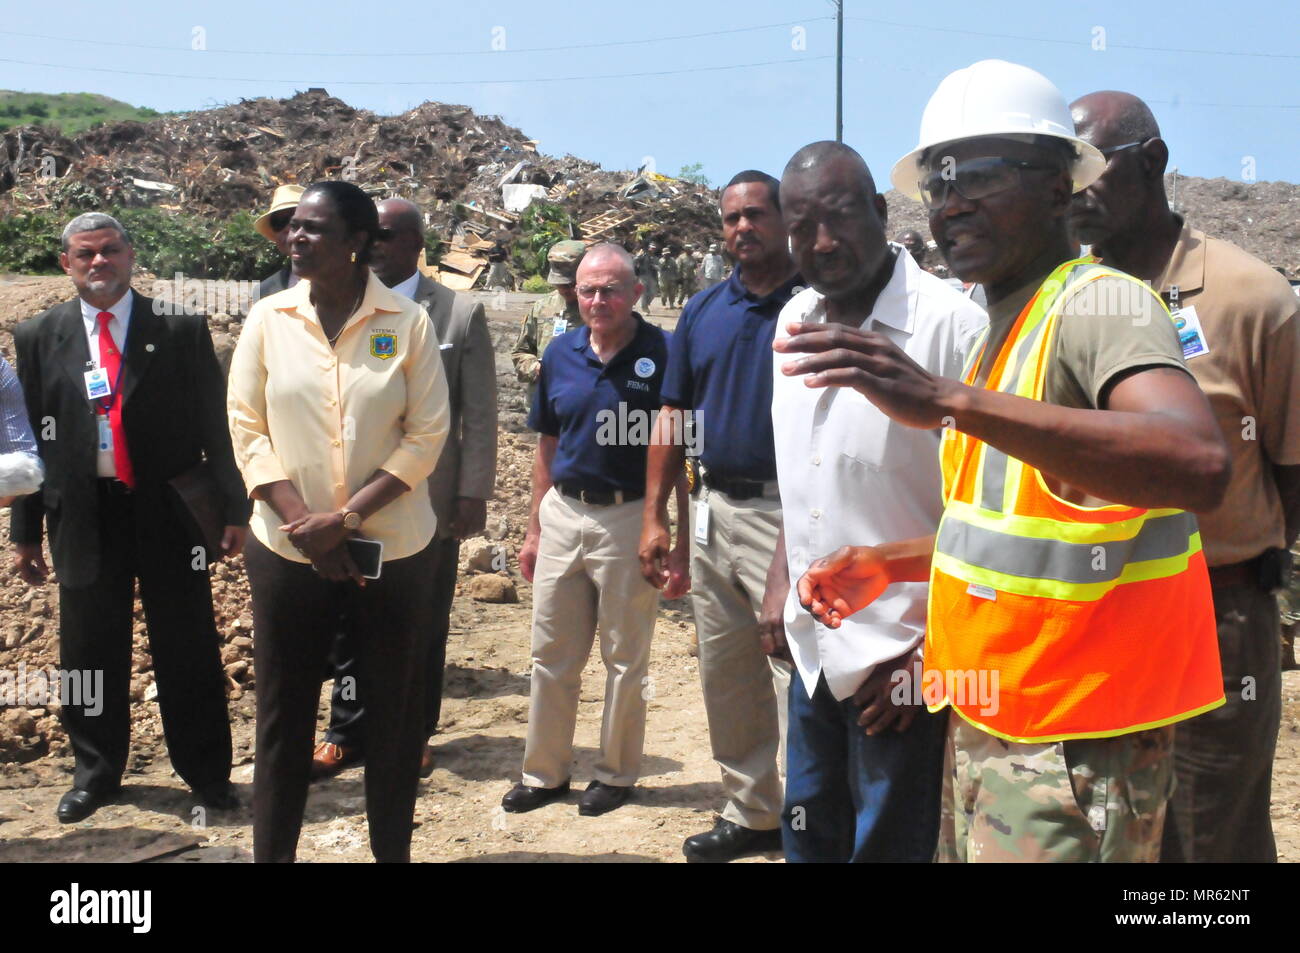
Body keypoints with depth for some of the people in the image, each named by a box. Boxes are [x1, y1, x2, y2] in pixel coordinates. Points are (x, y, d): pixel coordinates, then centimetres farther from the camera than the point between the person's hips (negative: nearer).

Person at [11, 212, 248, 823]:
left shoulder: (181, 331, 1)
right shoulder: (38, 338, 6)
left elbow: (217, 428, 0)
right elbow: (29, 438, 8)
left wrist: (233, 509, -5)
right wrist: (25, 532, 6)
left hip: (169, 512, -1)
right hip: (84, 515, 2)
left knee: (188, 650, 6)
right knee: (90, 652, 11)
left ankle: (207, 773, 21)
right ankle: (95, 773, 30)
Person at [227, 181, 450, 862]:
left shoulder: (409, 323, -5)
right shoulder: (267, 319, 1)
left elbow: (426, 437, -6)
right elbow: (247, 428, 1)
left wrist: (346, 518, -15)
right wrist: (303, 522, -11)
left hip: (393, 551, -1)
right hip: (287, 551, 1)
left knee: (394, 712, 8)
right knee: (282, 712, 8)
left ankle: (393, 850, 25)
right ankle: (271, 852, 24)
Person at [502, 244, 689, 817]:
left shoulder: (663, 355, -9)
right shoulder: (561, 354, 4)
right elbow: (547, 446, 13)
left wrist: (683, 544, -11)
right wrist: (534, 529, 12)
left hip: (630, 518, -4)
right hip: (562, 515, 5)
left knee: (625, 659, 9)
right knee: (551, 653, 11)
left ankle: (616, 774, 25)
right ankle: (544, 772, 25)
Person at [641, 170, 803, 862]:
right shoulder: (703, 311, 12)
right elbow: (672, 415, 13)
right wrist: (654, 515, 8)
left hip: (789, 512, -6)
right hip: (714, 511, 6)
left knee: (796, 672, -7)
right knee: (724, 675, 13)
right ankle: (751, 812, 27)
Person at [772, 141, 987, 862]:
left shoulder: (952, 326, -16)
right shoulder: (795, 321, 7)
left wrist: (933, 654, -16)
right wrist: (781, 586, 12)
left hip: (903, 666, -7)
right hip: (815, 651, 7)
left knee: (890, 846, 8)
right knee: (808, 841, 20)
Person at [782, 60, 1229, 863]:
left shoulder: (1099, 305, -15)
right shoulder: (1007, 326, 13)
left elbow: (1199, 465, -36)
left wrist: (951, 403, -41)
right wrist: (887, 565, 14)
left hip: (1071, 747, -8)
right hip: (985, 731, 9)